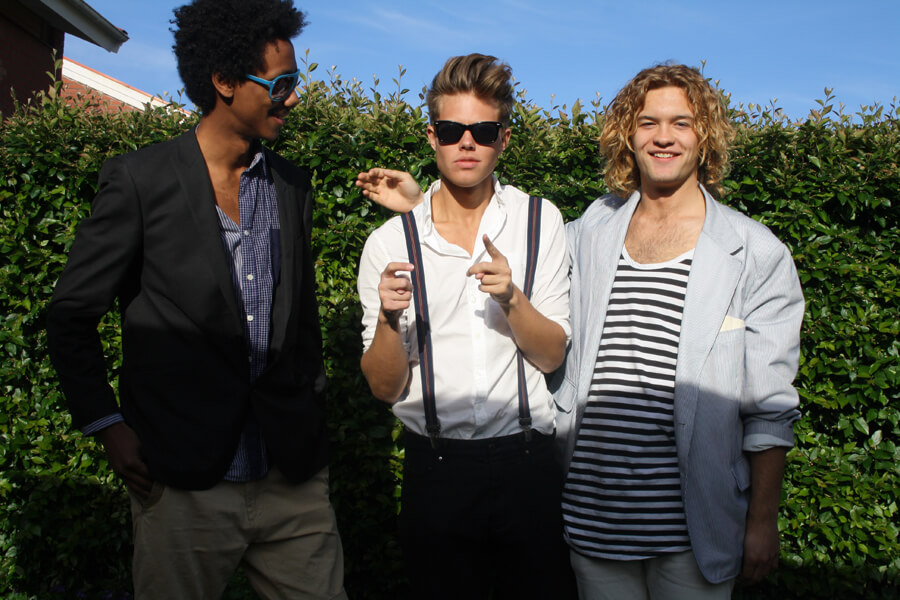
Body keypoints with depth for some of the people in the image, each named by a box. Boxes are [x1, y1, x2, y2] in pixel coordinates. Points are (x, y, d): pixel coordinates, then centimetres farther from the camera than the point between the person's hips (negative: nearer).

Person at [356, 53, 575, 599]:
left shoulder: (541, 221, 0)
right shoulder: (390, 243, -3)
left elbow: (552, 355, -2)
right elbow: (385, 387, -1)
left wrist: (512, 298, -20)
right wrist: (388, 318, -21)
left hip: (528, 464, 0)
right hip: (435, 468, 0)